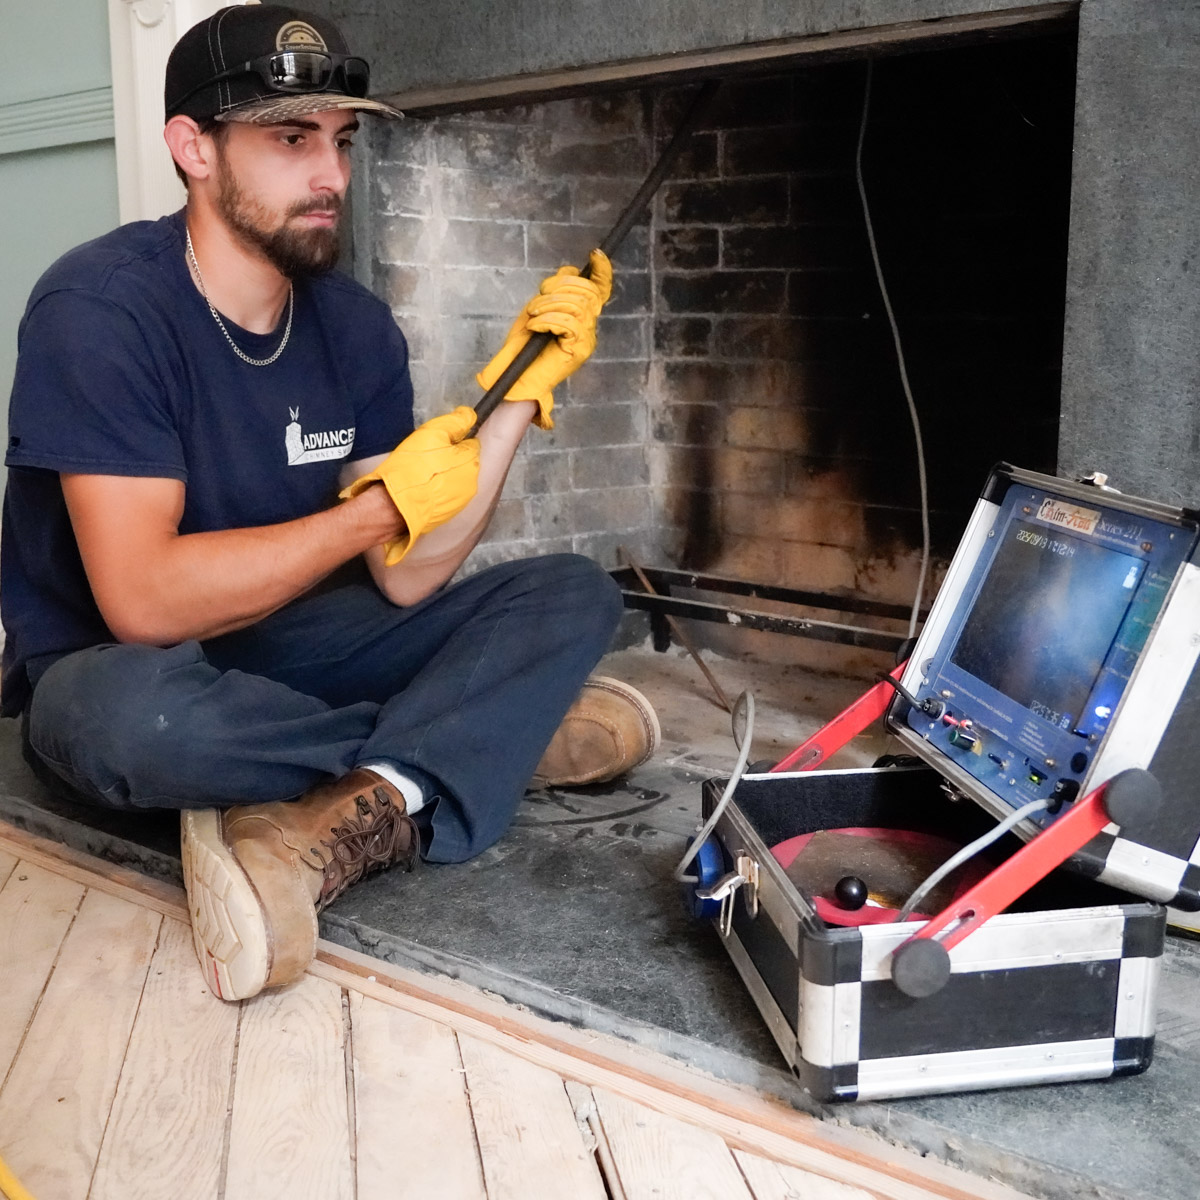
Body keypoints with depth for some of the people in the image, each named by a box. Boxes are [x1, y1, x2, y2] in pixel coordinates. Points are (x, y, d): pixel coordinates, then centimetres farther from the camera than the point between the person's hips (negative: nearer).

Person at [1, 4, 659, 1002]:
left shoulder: (356, 327, -3)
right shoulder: (102, 309, -20)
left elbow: (407, 581, -8)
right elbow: (145, 602, -30)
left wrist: (519, 396, -17)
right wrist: (381, 506, -22)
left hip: (284, 647, 6)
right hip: (111, 669, -5)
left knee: (574, 595, -8)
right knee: (132, 710, -42)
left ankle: (325, 831, -31)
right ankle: (508, 736, -17)